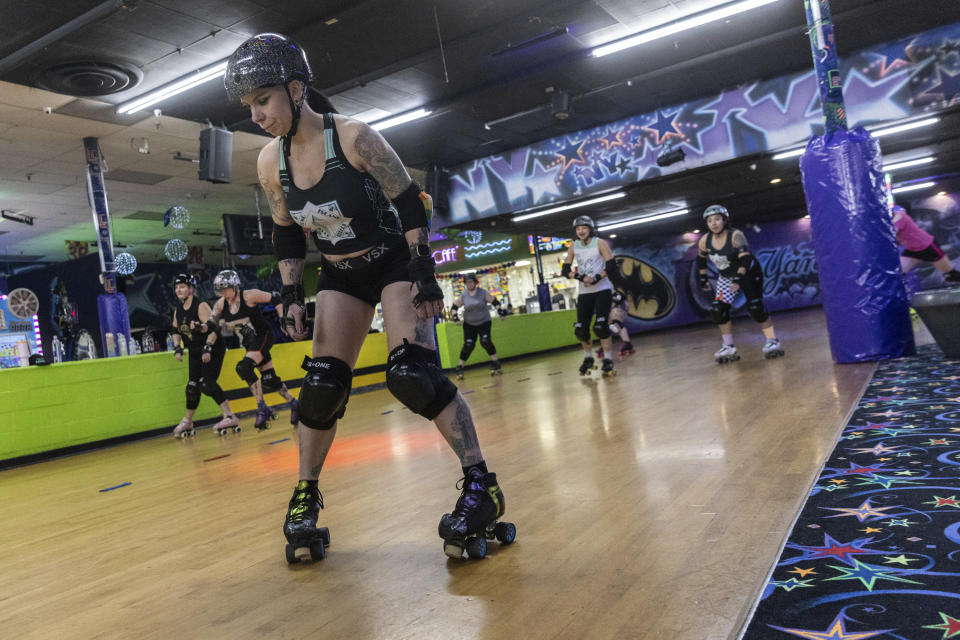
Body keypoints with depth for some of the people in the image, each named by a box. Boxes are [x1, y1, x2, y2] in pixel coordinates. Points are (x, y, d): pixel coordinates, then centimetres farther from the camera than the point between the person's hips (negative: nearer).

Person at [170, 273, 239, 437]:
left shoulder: (201, 306, -16)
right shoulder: (178, 308, 7)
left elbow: (213, 329, -21)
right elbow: (176, 330, 17)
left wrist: (207, 348, -27)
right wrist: (177, 348, 5)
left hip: (212, 349, -7)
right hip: (195, 351, 7)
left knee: (207, 383, -19)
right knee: (192, 385, 10)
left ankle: (230, 417, -17)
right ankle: (188, 422, 25)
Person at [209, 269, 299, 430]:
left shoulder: (249, 296, -17)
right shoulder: (221, 305, 0)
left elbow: (275, 298, -13)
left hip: (263, 337, -7)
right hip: (250, 343, 7)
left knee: (244, 368, -25)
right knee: (269, 380, 7)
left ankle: (263, 409, -18)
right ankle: (294, 404, 27)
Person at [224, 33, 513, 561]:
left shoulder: (354, 137, -22)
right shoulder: (270, 162, -6)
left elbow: (409, 204, -16)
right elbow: (286, 236, 6)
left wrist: (424, 273, -20)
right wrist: (290, 295, 0)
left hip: (396, 262, -5)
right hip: (340, 275, 5)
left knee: (411, 373, -20)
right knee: (321, 386, -1)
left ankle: (481, 486, -9)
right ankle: (305, 498, 18)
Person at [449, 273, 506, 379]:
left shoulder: (483, 293, -6)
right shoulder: (462, 296, -4)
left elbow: (495, 302, -1)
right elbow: (454, 307, 3)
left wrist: (500, 310, -14)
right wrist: (455, 316, -12)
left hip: (484, 322, -1)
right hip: (469, 324, 1)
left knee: (485, 341, -18)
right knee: (468, 345, -9)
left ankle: (496, 364, -1)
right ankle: (460, 368, 4)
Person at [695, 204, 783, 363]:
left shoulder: (736, 235, -28)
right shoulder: (705, 241, -13)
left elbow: (745, 258, -38)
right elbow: (700, 259, 7)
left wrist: (739, 279, -49)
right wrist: (703, 279, 8)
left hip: (749, 273, -5)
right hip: (725, 277, 5)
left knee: (755, 308, -17)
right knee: (717, 311, -9)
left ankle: (773, 341, -1)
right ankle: (729, 348, 2)